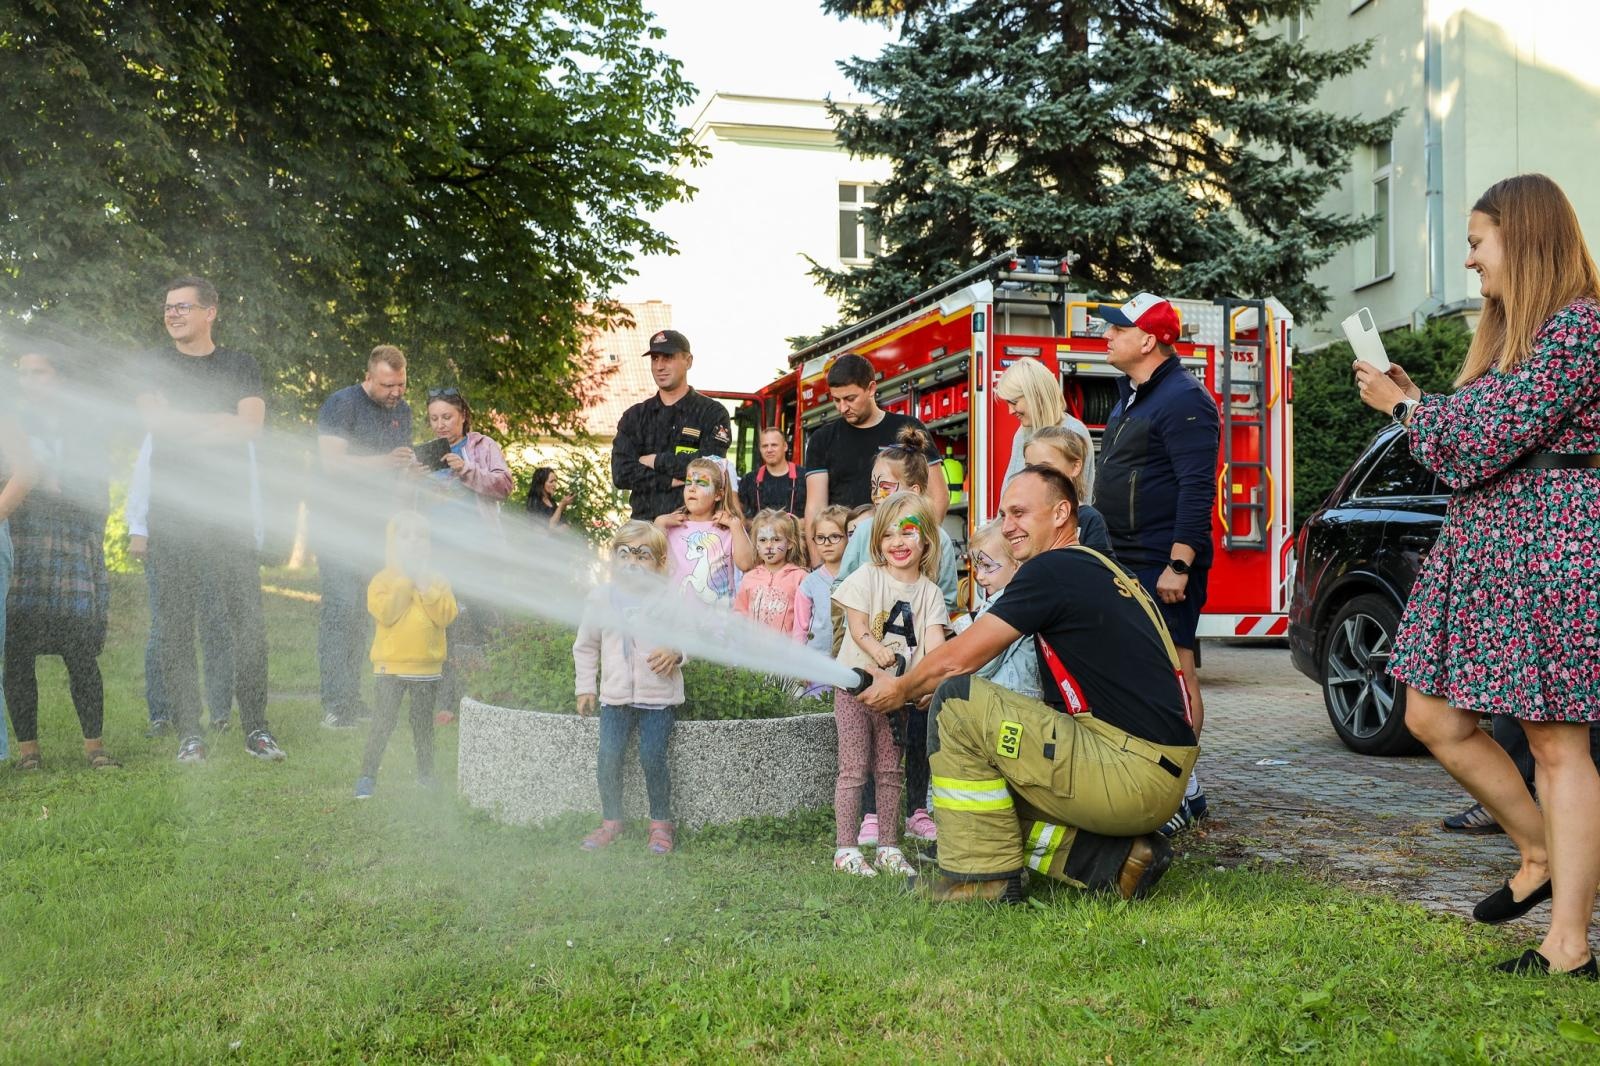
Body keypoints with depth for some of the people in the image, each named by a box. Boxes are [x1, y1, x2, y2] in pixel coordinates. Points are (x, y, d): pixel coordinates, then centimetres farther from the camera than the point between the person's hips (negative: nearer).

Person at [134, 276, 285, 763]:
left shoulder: (240, 365, 11)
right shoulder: (156, 365, 11)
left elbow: (252, 425, -5)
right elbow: (154, 419, -5)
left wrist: (183, 424, -7)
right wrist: (220, 420, -5)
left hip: (230, 508, 0)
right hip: (172, 509, 0)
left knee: (249, 620, -3)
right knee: (176, 624, 0)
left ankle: (256, 728, 5)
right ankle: (189, 733, 7)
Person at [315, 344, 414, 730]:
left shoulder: (401, 410, 13)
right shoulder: (341, 404, -9)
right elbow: (331, 462, -18)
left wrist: (413, 467, -3)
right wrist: (385, 462, -27)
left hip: (375, 524, 7)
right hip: (338, 522, -7)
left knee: (361, 612, 8)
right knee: (341, 606, -13)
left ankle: (351, 698, 14)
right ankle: (335, 704, -12)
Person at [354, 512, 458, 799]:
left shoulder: (438, 580, 5)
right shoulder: (383, 579, -1)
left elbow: (446, 615, -9)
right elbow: (385, 613, -17)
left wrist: (425, 585, -13)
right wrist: (406, 581, -16)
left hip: (427, 665, 2)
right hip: (391, 665, -2)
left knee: (423, 722, 12)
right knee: (384, 721, -5)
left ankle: (425, 774, 24)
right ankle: (367, 776, 4)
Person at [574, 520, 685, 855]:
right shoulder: (600, 598, 3)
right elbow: (585, 646, 14)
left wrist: (675, 653, -19)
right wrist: (585, 687, 13)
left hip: (659, 694, -2)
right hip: (616, 694, 3)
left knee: (653, 758, -8)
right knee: (608, 758, -3)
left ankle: (660, 823, 12)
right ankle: (611, 821, 16)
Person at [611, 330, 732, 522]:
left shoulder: (712, 413, 4)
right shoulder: (634, 416, 14)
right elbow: (621, 473, 1)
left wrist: (655, 461, -3)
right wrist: (671, 480, -9)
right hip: (644, 521, 3)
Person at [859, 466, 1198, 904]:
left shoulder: (1052, 570, -10)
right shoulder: (1097, 570, 19)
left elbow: (956, 660, -6)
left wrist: (901, 689, 14)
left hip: (1131, 774, -10)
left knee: (957, 700, -12)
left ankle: (980, 876, -4)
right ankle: (1115, 859, 8)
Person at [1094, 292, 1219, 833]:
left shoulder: (1184, 400, -12)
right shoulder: (1131, 397, 18)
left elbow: (1197, 488, -20)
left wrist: (1179, 564, -25)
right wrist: (1109, 553, 21)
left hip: (1163, 565, -10)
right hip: (1126, 563, 10)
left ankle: (1186, 792, 0)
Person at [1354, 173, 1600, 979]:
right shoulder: (1514, 329, 18)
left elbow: (1481, 445, -18)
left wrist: (1403, 407, -4)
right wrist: (1415, 402, 11)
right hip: (1483, 546, 10)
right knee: (1435, 718, 9)